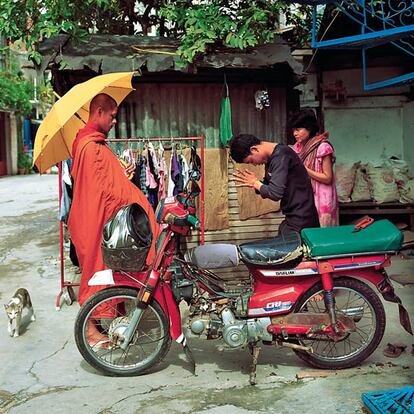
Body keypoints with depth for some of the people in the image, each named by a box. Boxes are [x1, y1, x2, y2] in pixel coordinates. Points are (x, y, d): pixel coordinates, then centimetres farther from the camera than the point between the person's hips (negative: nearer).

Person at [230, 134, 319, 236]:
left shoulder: (280, 156, -19)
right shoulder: (270, 157, 10)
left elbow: (275, 193, -26)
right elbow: (270, 187, 16)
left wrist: (255, 183, -10)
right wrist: (252, 183, -3)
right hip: (292, 217, 9)